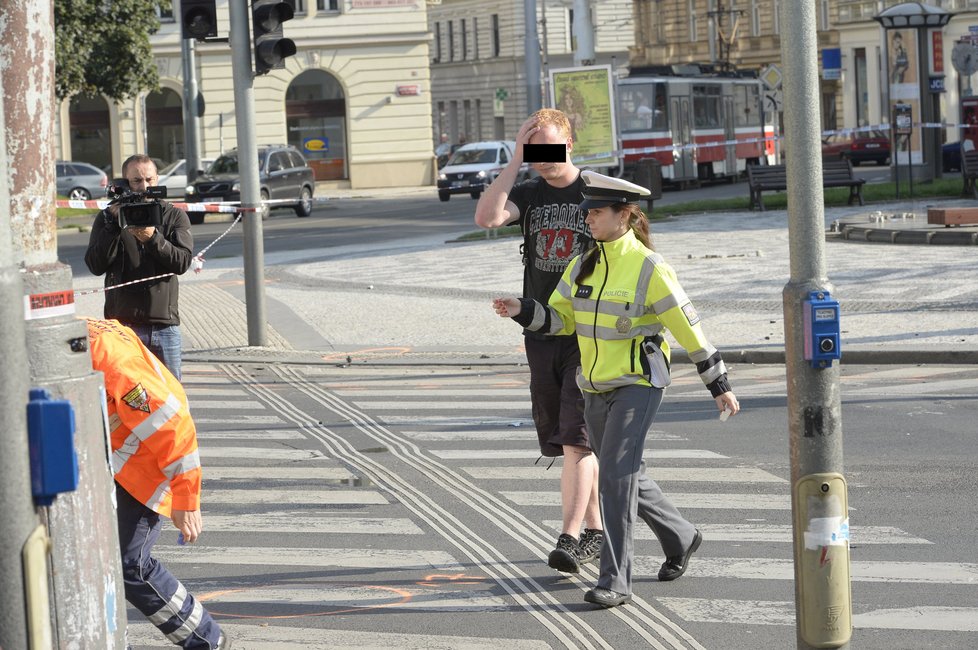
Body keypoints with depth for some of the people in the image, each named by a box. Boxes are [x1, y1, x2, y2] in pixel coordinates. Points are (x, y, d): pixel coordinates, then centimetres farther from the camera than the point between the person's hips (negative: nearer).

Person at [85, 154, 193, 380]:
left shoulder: (175, 216, 8)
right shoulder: (109, 217, 7)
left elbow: (182, 262, -5)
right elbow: (95, 265, -5)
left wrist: (153, 238, -19)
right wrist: (113, 225, -13)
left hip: (164, 325, 1)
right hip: (122, 324, -1)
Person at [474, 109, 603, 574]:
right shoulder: (528, 194, 7)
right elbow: (486, 217, -13)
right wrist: (516, 158, -13)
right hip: (541, 331, 5)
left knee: (577, 436, -13)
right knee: (560, 438, 9)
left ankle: (569, 539, -19)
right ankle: (596, 530, 21)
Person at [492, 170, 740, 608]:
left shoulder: (650, 269, -13)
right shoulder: (583, 266, 6)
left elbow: (688, 328, -8)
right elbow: (559, 319, 9)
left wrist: (719, 386, -4)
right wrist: (521, 311, -12)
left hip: (637, 385, -7)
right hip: (596, 387, 7)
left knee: (616, 476, -15)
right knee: (627, 476, 16)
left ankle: (615, 580, -11)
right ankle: (680, 538, 39)